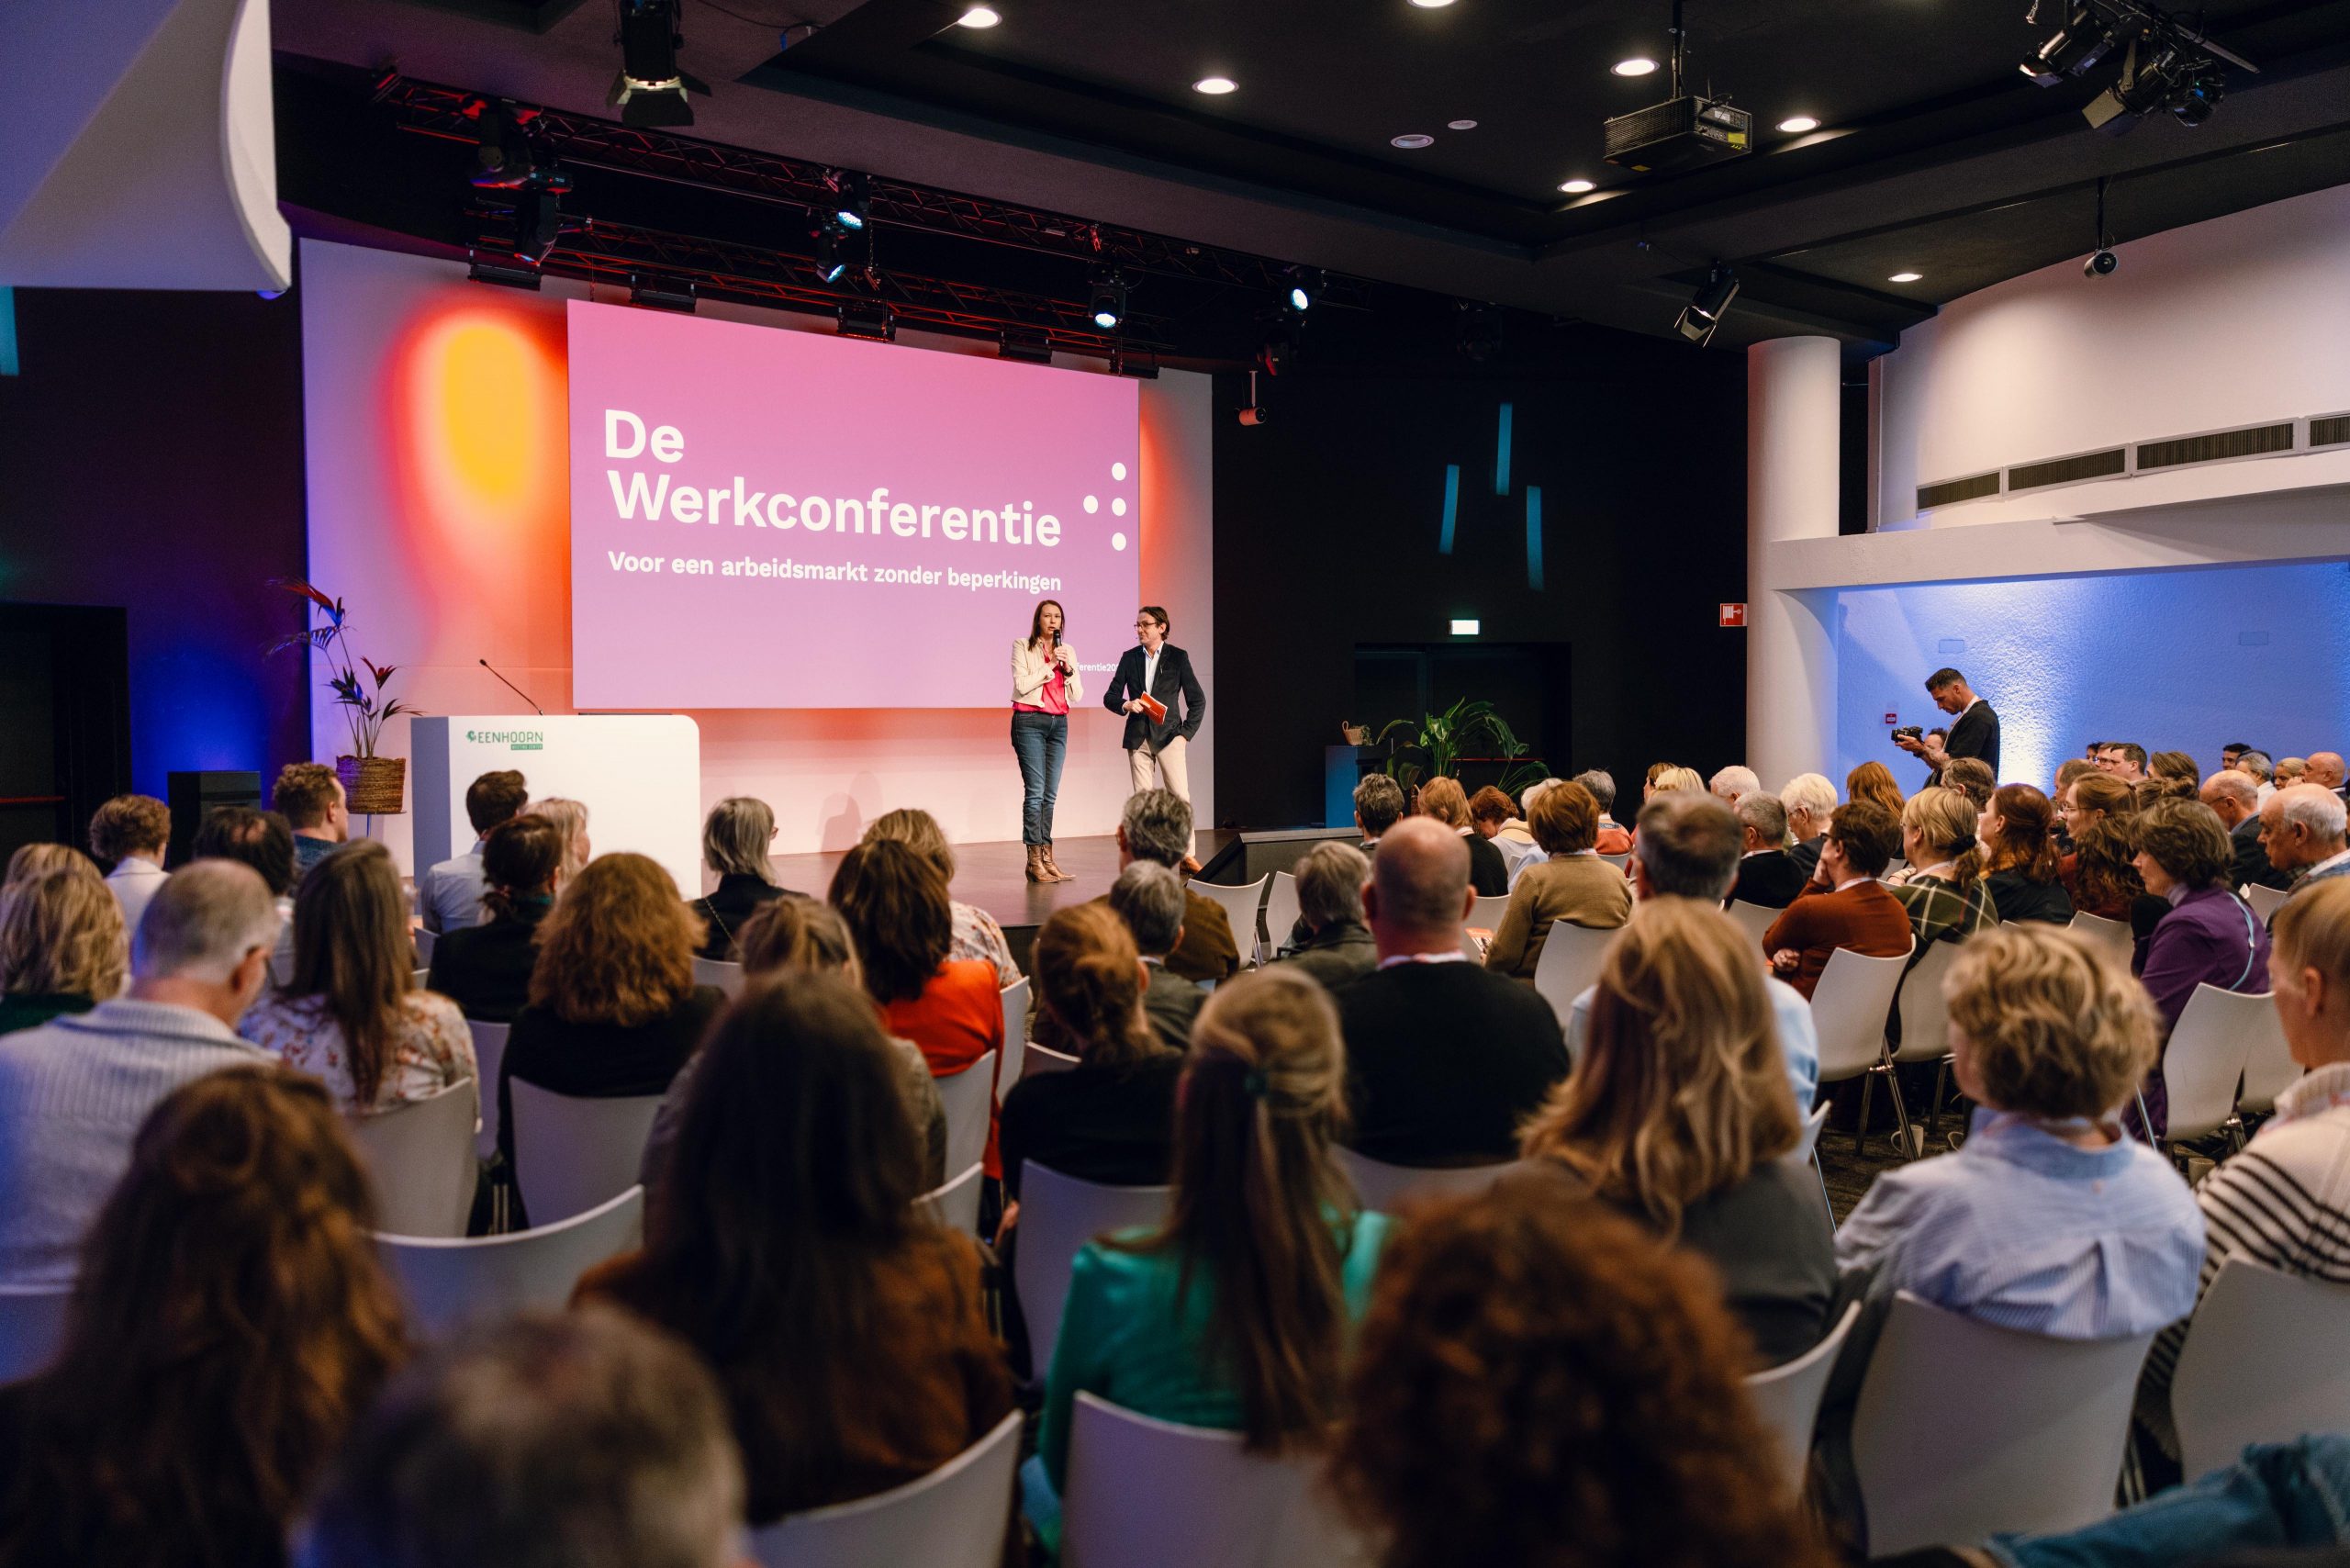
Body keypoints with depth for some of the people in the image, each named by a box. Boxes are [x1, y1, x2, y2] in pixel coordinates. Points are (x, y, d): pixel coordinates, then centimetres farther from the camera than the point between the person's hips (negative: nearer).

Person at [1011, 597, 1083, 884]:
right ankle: (1034, 862, -9)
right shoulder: (1022, 646, 2)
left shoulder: (1068, 651, 14)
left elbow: (1078, 695, 9)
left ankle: (1046, 858, 6)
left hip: (1059, 723, 5)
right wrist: (1050, 666, -10)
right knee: (1035, 792, -11)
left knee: (1050, 794, 4)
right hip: (1030, 721, -5)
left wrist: (1068, 669, -5)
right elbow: (1022, 685, -10)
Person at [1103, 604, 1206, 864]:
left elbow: (1197, 699, 4)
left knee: (1180, 796, -9)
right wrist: (1126, 705, -11)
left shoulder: (1178, 657, 2)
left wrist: (1186, 733, -3)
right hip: (1138, 737, 3)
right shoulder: (1129, 657, 9)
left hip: (1168, 735, -3)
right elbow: (1110, 697, 11)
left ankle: (1187, 856, -4)